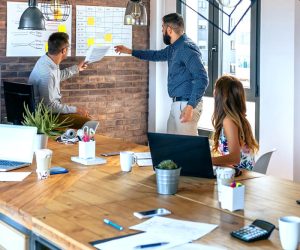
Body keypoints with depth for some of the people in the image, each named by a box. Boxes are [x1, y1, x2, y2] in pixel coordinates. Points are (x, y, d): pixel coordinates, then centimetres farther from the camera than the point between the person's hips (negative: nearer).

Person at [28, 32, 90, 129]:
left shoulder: (47, 60, -1)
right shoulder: (46, 73, -30)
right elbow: (49, 106, -25)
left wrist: (76, 68, 33)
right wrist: (75, 109, -20)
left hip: (52, 107, 10)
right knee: (85, 122, -19)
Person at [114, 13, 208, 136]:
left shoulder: (187, 48, -15)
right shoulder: (174, 48, 15)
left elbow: (202, 78, -22)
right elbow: (156, 55, 37)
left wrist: (191, 106, -26)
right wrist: (129, 51, 39)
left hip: (186, 104, -10)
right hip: (176, 104, 10)